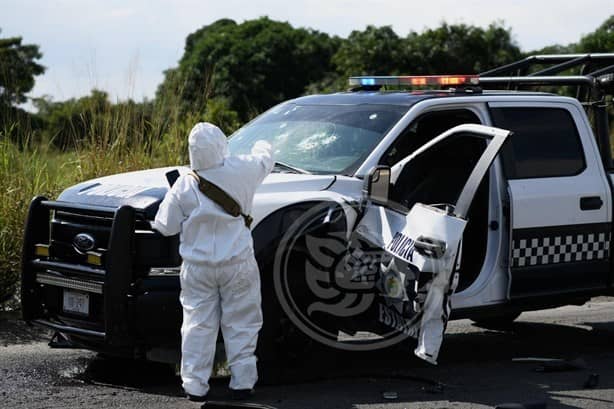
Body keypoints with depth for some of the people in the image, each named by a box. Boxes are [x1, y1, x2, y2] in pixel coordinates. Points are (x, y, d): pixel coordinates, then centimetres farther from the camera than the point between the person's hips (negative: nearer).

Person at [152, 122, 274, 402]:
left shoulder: (184, 187, -9)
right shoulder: (240, 171, -9)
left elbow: (166, 227, -2)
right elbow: (264, 161, 13)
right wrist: (262, 146, 35)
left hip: (198, 268, 0)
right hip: (238, 264, 0)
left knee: (198, 325, 6)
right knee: (241, 324, 8)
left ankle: (195, 385, 6)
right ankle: (242, 382, 9)